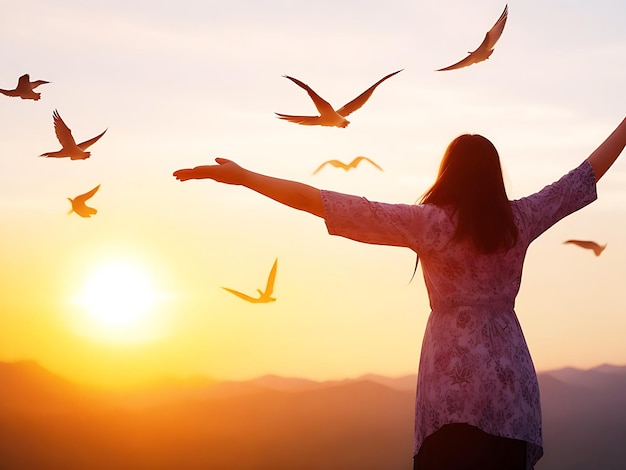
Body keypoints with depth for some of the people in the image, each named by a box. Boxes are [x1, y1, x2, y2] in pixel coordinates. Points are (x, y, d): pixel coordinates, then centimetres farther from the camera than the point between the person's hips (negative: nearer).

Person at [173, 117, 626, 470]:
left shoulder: (430, 222, -6)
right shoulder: (519, 222, 3)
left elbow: (320, 202, -9)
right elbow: (584, 177, 16)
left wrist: (241, 176, -7)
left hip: (454, 385, -2)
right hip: (513, 386, 3)